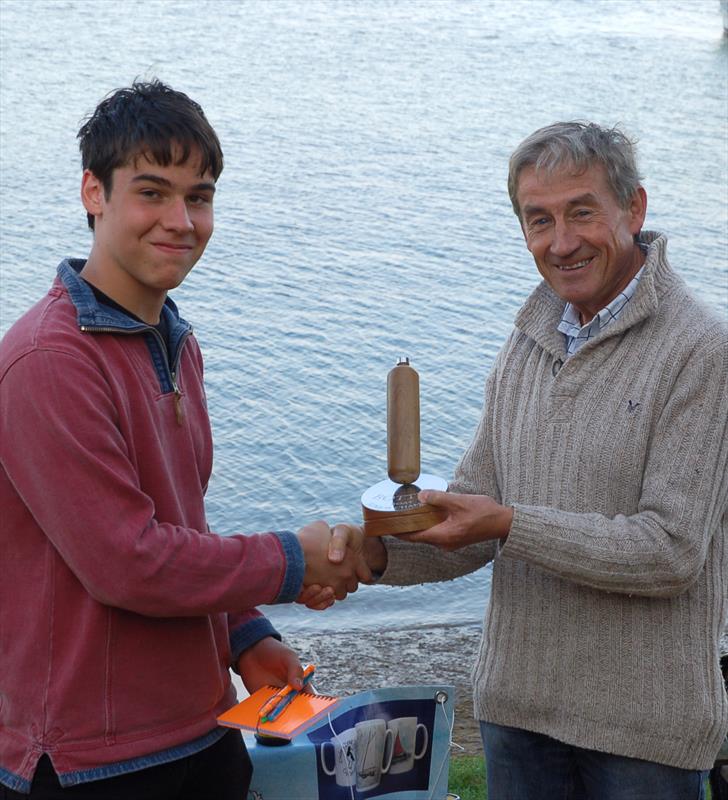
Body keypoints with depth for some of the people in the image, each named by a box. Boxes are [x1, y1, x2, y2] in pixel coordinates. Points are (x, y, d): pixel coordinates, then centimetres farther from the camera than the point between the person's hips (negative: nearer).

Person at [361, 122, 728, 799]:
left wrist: (510, 524, -25)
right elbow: (476, 522, 6)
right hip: (516, 703, 6)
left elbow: (672, 551, -20)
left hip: (644, 722, -5)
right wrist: (377, 552, -12)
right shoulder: (526, 346, 7)